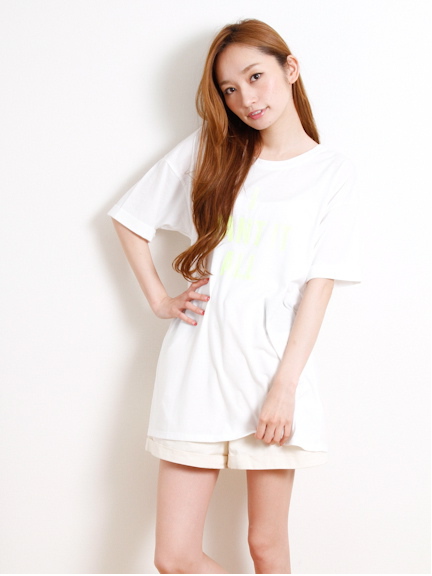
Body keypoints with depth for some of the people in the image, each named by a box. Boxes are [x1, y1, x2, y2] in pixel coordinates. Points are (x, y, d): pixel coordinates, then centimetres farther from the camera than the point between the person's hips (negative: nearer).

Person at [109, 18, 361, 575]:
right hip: (198, 364, 2)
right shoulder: (206, 152, 7)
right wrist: (158, 299, 4)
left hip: (273, 365, -1)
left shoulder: (331, 171, 3)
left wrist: (284, 386, -12)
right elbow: (129, 218, 15)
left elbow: (319, 284, -4)